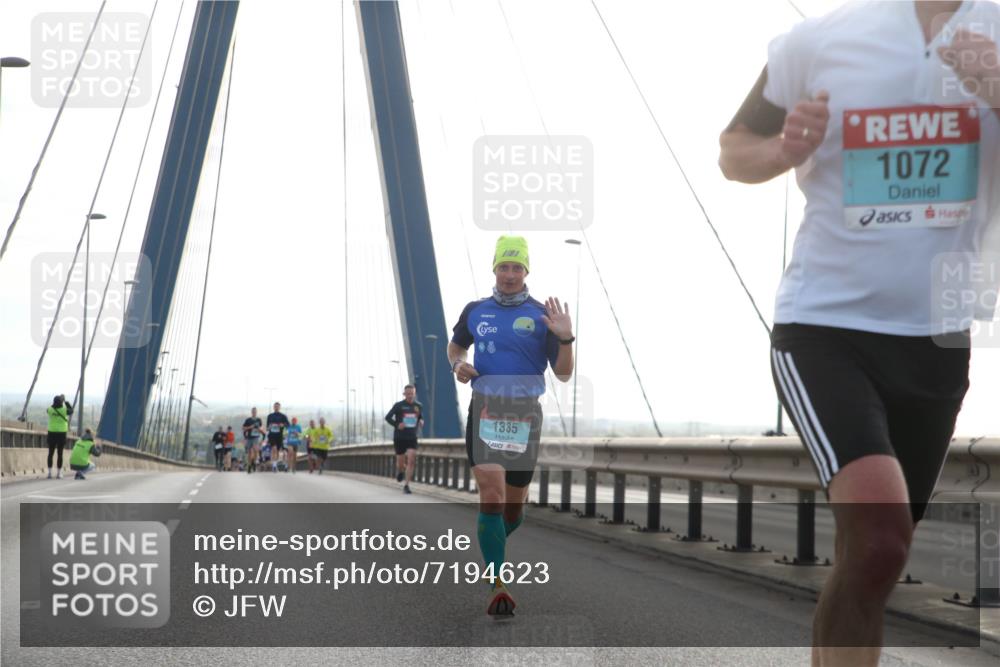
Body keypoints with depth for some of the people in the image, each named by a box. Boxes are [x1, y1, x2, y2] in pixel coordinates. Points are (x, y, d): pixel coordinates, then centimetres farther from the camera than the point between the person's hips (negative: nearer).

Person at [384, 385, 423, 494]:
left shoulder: (419, 406, 5)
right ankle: (400, 471, 44)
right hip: (399, 438, -1)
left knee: (411, 461, -15)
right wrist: (397, 425, -16)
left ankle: (406, 485, -9)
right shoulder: (398, 406, -4)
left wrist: (421, 422, -2)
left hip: (412, 438, 1)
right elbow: (388, 417, 0)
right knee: (401, 463, 6)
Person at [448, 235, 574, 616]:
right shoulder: (475, 310, 7)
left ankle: (491, 550, 41)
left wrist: (565, 338, -19)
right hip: (484, 410, 0)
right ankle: (497, 585, -15)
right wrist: (457, 364, 3)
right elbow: (455, 345, 25)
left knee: (514, 503, 10)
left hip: (525, 414, 0)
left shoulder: (542, 314, 0)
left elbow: (563, 374, -2)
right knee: (491, 495, -16)